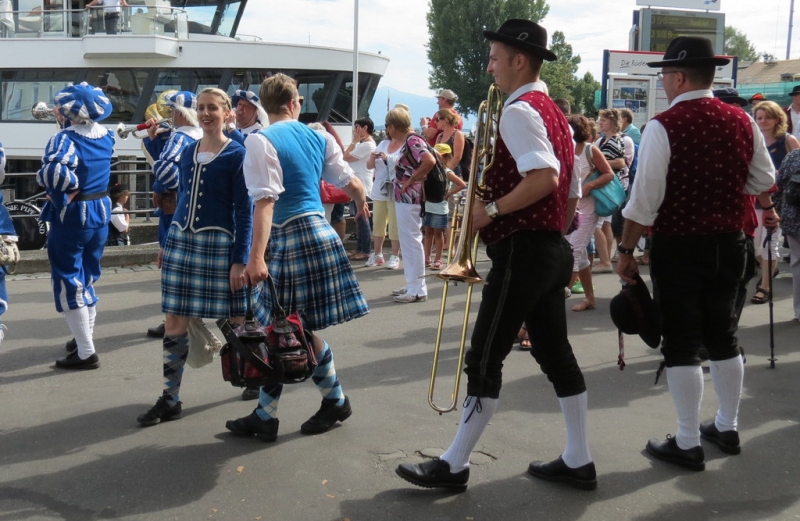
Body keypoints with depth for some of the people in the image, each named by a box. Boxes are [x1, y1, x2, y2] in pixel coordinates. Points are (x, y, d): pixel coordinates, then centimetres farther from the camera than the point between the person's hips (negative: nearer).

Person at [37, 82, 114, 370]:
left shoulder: (66, 138, -19)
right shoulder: (105, 136, 3)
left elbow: (53, 172, -36)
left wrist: (62, 197, -18)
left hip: (71, 216, -7)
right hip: (100, 212, 7)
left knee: (68, 282, 2)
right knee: (87, 278, 20)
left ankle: (86, 353, 2)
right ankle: (83, 338, 32)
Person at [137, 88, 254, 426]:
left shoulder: (237, 154, -5)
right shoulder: (188, 151, 11)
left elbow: (244, 211, -8)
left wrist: (240, 259, -13)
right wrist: (169, 243, 17)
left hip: (218, 244, -5)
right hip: (180, 241, 5)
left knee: (234, 321, 5)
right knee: (175, 324, 3)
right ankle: (170, 399, 11)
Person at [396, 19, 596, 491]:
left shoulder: (519, 111, -14)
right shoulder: (554, 114, 17)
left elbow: (545, 178, -27)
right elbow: (566, 191, 19)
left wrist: (492, 209, -18)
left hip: (521, 252, -10)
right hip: (553, 249, 10)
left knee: (484, 360, -2)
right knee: (555, 353, 13)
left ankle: (455, 465, 7)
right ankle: (578, 460, 19)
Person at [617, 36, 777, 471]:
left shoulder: (663, 126, -16)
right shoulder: (742, 121, 2)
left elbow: (645, 199, -17)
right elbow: (764, 181, 14)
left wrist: (626, 250, -8)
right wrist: (767, 210, 34)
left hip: (678, 248, -6)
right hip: (728, 244, 6)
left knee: (681, 344, 3)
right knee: (723, 336, 19)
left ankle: (688, 444, 9)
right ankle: (727, 428, 31)